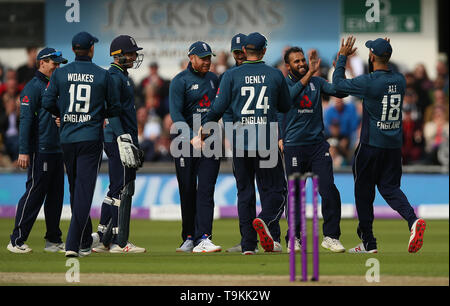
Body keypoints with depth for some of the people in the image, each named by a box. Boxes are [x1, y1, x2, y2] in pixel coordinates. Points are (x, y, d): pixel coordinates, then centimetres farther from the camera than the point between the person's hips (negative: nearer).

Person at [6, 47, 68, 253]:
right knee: (34, 194, -9)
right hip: (40, 151, -9)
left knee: (55, 196, 10)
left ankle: (53, 240, 15)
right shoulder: (33, 87, -8)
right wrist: (23, 152, -20)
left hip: (57, 150, 9)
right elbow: (25, 120, -14)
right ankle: (17, 241, -6)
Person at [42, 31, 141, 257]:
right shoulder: (103, 75, -2)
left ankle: (85, 241, 25)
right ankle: (74, 244, -15)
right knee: (84, 190, -5)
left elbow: (48, 103, -2)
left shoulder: (60, 74, 1)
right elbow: (114, 109, 3)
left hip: (67, 138, 3)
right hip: (91, 139, -3)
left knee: (75, 190, 16)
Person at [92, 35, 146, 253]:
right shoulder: (114, 77, -12)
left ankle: (102, 238, 16)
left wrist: (134, 144, 23)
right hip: (119, 140, -11)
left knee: (116, 190, 13)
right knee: (122, 190, -8)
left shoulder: (121, 76, 21)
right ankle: (119, 242, -6)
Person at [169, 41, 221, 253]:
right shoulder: (180, 81, -4)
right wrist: (192, 137, -25)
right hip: (186, 143, -3)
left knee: (206, 191, -8)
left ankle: (203, 239, -17)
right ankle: (189, 238, 16)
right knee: (188, 192, 3)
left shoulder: (213, 79, 14)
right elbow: (176, 114, -14)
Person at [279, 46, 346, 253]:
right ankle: (294, 239, 12)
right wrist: (310, 73, -30)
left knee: (329, 189, -8)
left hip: (318, 144, 2)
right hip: (294, 146, -2)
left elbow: (340, 91, 0)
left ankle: (331, 236, 1)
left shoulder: (317, 82, 12)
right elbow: (291, 94, -21)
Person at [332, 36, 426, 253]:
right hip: (394, 146, 5)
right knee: (390, 187, 9)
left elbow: (338, 83, -4)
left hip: (371, 144, -5)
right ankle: (413, 220, -19)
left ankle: (368, 242, 12)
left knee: (363, 190, 8)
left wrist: (343, 56, 6)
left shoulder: (368, 82, -16)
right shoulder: (399, 81, 2)